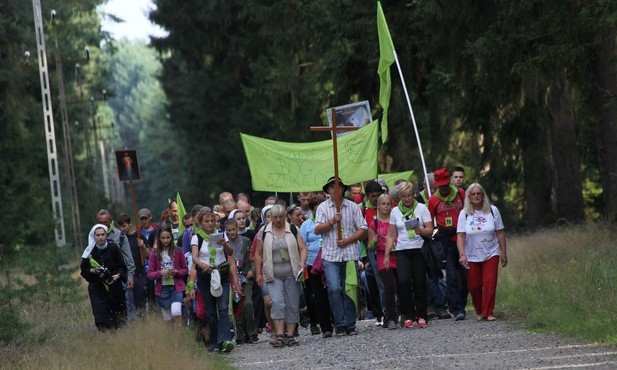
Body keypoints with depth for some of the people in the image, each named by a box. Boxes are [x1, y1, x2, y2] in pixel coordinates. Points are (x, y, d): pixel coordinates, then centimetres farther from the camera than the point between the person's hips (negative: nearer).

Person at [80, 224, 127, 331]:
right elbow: (83, 270, 7)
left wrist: (118, 275, -17)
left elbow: (122, 266, 2)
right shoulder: (90, 251, -3)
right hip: (97, 288, 0)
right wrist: (92, 271, -13)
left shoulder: (113, 247, -4)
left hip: (114, 285, 0)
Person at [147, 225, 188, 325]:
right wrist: (161, 273, -17)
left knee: (176, 313, -25)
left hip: (176, 287, -1)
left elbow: (185, 269, 8)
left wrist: (176, 272, -12)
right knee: (168, 320, 5)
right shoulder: (154, 254, 0)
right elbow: (150, 274, 1)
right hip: (162, 289, 1)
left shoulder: (178, 252, 1)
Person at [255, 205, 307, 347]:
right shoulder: (264, 232, 7)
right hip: (273, 276, -1)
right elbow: (258, 254, 10)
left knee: (292, 305, 1)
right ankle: (279, 335, -18)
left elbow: (302, 248, 5)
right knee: (277, 302, -16)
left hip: (291, 274, 1)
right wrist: (259, 273, 5)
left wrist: (302, 262, -14)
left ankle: (290, 335, 7)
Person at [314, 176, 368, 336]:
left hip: (350, 254, 1)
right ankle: (340, 325, -8)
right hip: (330, 255, -1)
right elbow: (317, 230, -1)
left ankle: (350, 325, 9)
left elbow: (363, 230, 4)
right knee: (334, 289, -14)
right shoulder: (323, 207, 8)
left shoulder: (352, 206, 8)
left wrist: (347, 240, -8)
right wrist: (332, 221, -15)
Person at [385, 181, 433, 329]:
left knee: (420, 283, -3)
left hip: (419, 250, -1)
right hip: (402, 251, 1)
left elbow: (430, 230, 2)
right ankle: (408, 315, -6)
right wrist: (386, 255, 8)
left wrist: (420, 230, -19)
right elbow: (391, 235, 14)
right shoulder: (395, 211, 11)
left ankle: (421, 316, 8)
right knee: (403, 281, -15)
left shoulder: (421, 208, 4)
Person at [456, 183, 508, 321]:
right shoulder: (464, 214, -4)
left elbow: (500, 233, 2)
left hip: (491, 254, 0)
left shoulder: (492, 210, -2)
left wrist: (503, 253, 1)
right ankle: (479, 311, 27)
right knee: (474, 285, 4)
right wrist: (462, 254, -21)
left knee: (490, 283, -13)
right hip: (472, 256, 0)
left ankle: (488, 312, -5)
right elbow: (460, 236, -9)